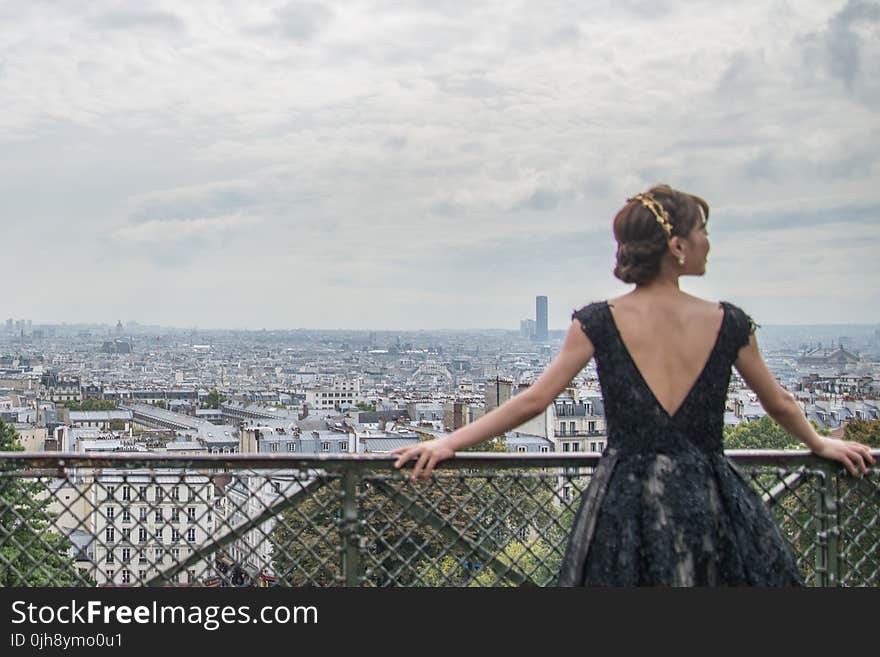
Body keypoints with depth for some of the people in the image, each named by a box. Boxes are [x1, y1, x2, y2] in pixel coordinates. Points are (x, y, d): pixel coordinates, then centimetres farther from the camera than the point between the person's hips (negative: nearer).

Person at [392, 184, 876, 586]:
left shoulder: (599, 323, -6)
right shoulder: (729, 323, -1)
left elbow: (533, 401, -6)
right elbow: (779, 404, 13)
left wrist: (449, 442, 2)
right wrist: (821, 445, 33)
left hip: (625, 506, 0)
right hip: (710, 507, 1)